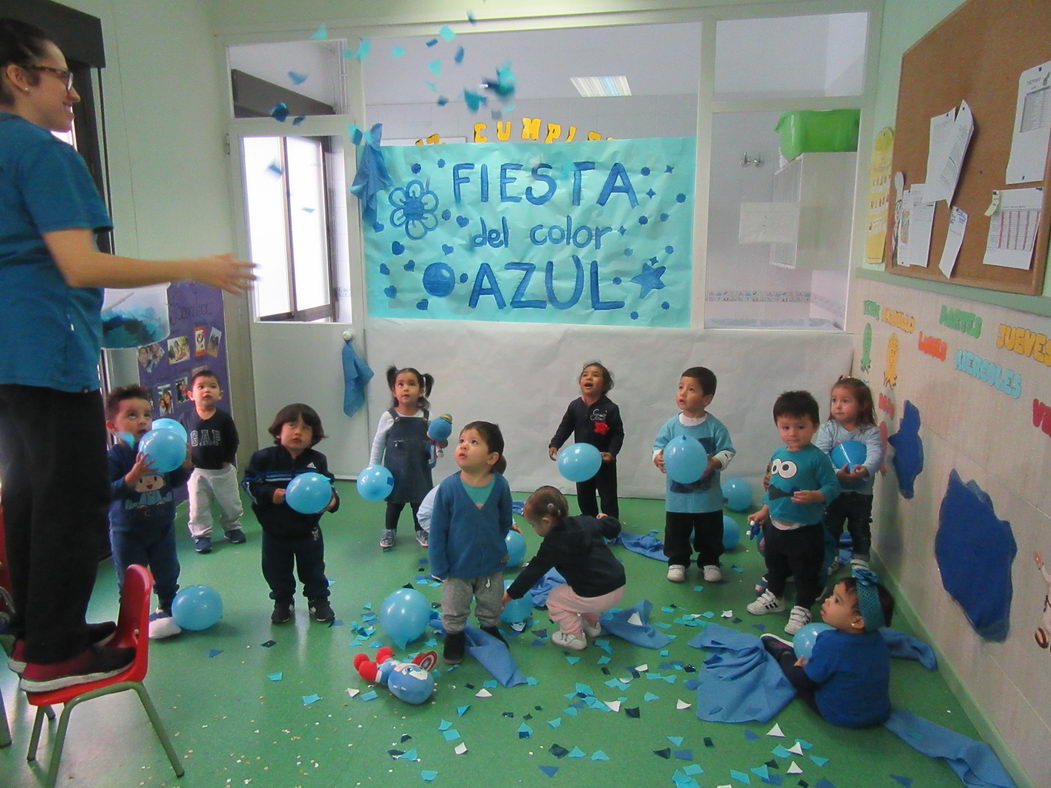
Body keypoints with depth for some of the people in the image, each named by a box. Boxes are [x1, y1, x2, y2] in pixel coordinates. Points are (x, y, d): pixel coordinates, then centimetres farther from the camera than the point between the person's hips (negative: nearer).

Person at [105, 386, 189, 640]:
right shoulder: (114, 456, -17)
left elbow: (175, 482, 3)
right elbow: (110, 491, -25)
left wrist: (185, 464, -14)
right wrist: (134, 475, -37)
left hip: (162, 526, 4)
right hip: (127, 531, -4)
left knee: (167, 574, 18)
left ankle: (167, 608, 38)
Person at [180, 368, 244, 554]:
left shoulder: (224, 418, -10)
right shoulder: (186, 419, -8)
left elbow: (233, 442, -5)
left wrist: (227, 461, -7)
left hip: (223, 470, 0)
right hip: (197, 471, 0)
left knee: (231, 504, 14)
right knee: (198, 508, 6)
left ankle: (232, 528, 35)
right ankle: (201, 535, 20)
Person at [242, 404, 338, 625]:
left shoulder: (317, 461, -8)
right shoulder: (264, 458, -13)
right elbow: (249, 483, -10)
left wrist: (331, 501, -23)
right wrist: (269, 494, -25)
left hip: (307, 530, 0)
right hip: (274, 531, 0)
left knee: (313, 570, 15)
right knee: (277, 572, 15)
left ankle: (318, 601, 35)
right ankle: (283, 602, 38)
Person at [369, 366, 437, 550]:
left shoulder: (426, 417, -7)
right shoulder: (388, 417, -11)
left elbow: (433, 441, 5)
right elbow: (378, 443, -1)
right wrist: (372, 469, 0)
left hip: (419, 470, 1)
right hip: (395, 471, -1)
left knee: (419, 502, 14)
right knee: (394, 503, 13)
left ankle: (421, 530, 36)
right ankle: (389, 531, 36)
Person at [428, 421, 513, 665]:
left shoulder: (500, 485, -19)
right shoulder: (448, 487, -23)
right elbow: (437, 530, -14)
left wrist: (496, 545, 8)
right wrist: (439, 567, -12)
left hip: (492, 565, 2)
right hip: (457, 567, -1)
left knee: (491, 609, 26)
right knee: (454, 613, 20)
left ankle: (491, 632, 53)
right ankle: (454, 637, 47)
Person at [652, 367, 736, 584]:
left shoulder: (715, 427, -11)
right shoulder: (671, 425, -6)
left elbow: (728, 451, -8)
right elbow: (659, 446, 0)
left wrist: (714, 463, -26)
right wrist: (658, 457, -21)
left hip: (708, 495, -1)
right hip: (677, 494, 1)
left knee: (710, 532, 14)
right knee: (676, 532, 12)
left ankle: (709, 562, 35)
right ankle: (677, 561, 32)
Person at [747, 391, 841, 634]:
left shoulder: (817, 458, -18)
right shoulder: (778, 455, 2)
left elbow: (833, 486, -16)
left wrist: (815, 496, -33)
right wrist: (764, 511, 17)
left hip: (805, 530, -7)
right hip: (775, 525, 7)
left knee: (805, 572, 8)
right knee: (774, 565, 25)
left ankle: (802, 609, 25)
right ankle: (774, 597, 45)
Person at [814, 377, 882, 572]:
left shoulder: (871, 432, -9)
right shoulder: (828, 429, -8)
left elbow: (875, 454, -24)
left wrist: (865, 470, -44)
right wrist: (836, 473, -34)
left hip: (861, 492, 0)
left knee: (860, 529, 16)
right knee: (830, 528, 15)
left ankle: (860, 561, 36)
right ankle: (830, 559, 35)